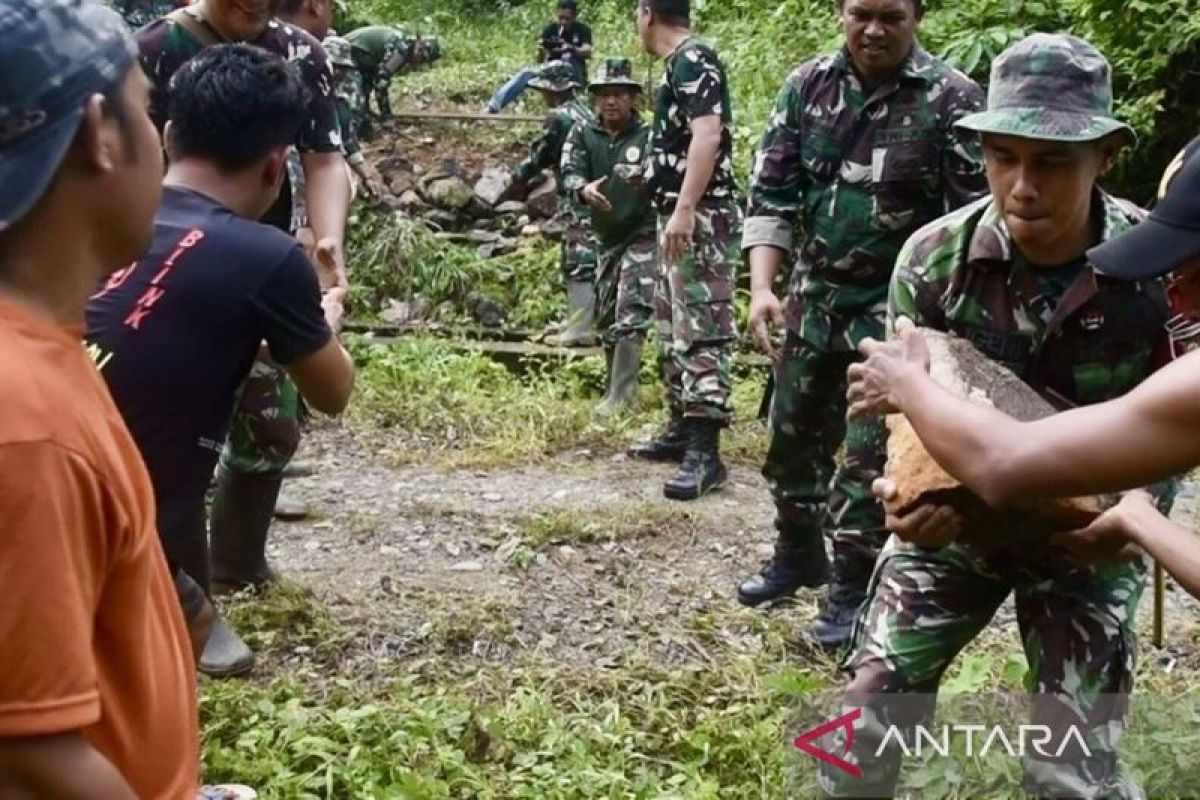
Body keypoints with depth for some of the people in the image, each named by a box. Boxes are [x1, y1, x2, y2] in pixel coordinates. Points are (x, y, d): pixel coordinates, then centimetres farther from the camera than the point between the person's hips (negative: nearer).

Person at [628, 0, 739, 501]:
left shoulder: (692, 59, -12)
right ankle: (683, 429, 24)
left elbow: (708, 134, -24)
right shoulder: (681, 64, 18)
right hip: (679, 216, 11)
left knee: (703, 331, -13)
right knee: (674, 328, 15)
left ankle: (705, 452, -15)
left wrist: (684, 210, -29)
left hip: (700, 217, -11)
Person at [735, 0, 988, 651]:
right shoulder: (808, 86, 0)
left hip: (897, 307, -5)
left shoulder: (952, 100, -13)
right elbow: (770, 192, 2)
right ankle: (798, 554, 38)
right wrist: (762, 288, -9)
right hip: (814, 297, 5)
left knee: (869, 454, -3)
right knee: (792, 435, 16)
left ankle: (854, 588, 14)